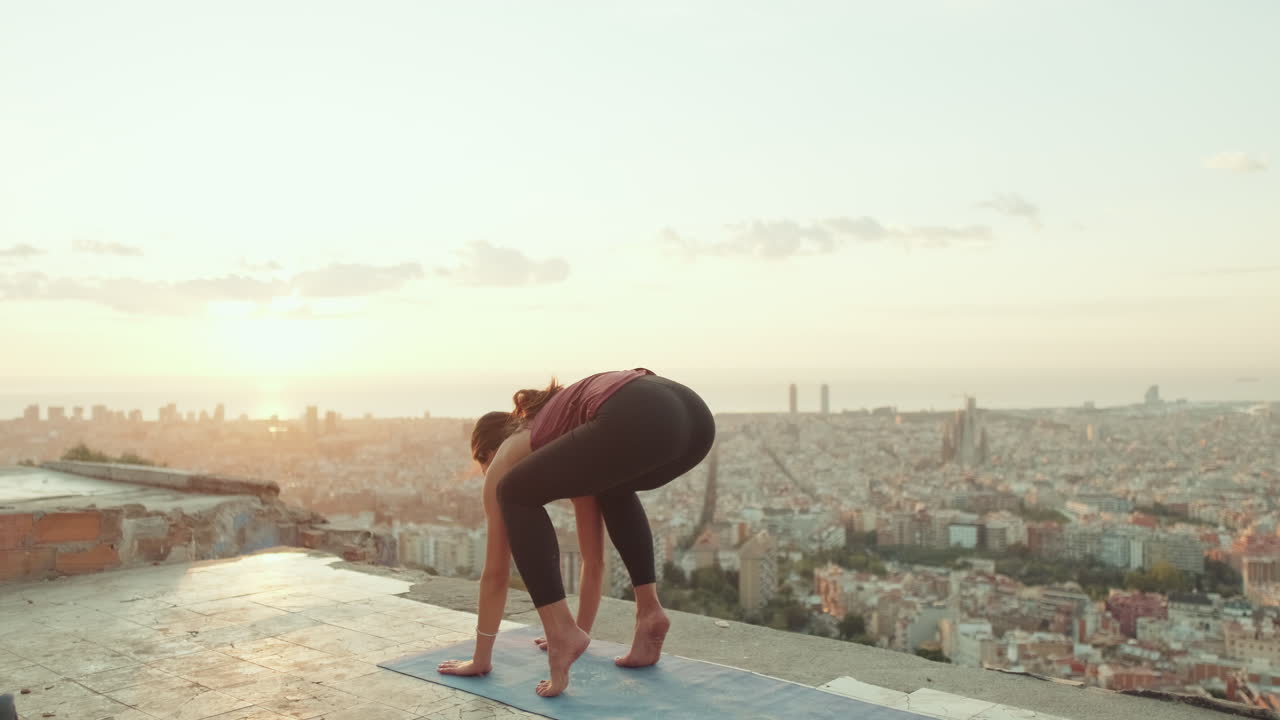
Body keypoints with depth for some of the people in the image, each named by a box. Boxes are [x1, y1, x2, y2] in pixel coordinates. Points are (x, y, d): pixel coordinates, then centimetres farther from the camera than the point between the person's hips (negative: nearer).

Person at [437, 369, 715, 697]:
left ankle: (562, 631, 7)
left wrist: (481, 659, 41)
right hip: (694, 414, 7)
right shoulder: (571, 464, 41)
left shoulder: (505, 460, 27)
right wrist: (582, 632, 59)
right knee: (613, 488, 38)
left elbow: (496, 571, 31)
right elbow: (594, 560, 48)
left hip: (640, 420, -7)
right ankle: (649, 610, 27)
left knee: (516, 496, 14)